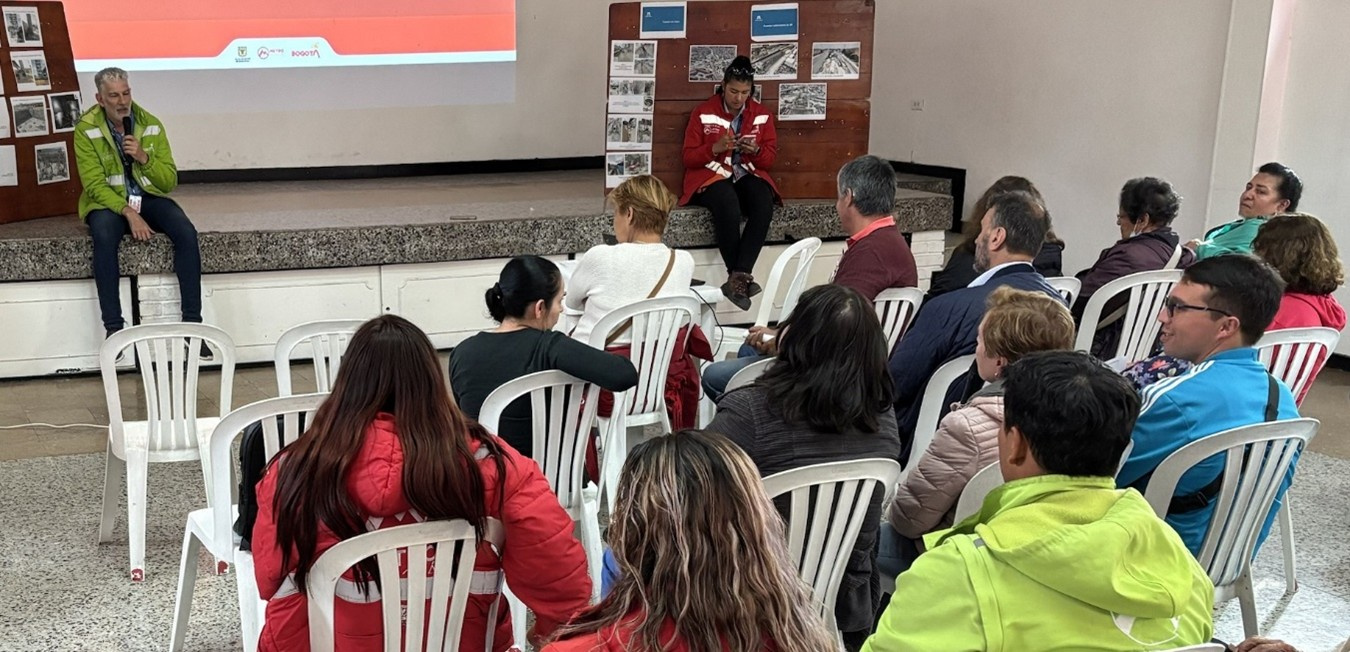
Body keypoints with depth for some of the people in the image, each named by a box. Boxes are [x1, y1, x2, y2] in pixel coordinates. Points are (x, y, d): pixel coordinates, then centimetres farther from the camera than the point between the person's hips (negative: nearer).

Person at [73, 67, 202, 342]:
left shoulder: (151, 125, -1)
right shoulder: (86, 129, -8)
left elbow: (169, 182, -1)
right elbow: (95, 185, -13)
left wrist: (144, 157, -19)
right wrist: (128, 213, -27)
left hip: (149, 198, 3)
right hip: (108, 201, -2)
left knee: (187, 233, -26)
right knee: (104, 237, -36)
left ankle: (192, 323, -24)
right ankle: (113, 328, -33)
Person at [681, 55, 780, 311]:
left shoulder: (762, 114, 9)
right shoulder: (703, 113, 1)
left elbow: (770, 158, 9)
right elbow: (689, 158, -1)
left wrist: (756, 150, -14)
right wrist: (715, 148, -19)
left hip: (748, 174, 3)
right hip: (711, 175, -3)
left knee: (764, 206, -33)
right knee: (729, 207, -38)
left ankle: (738, 277, -34)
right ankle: (742, 277, -23)